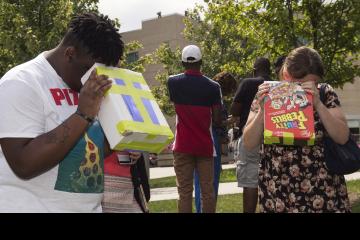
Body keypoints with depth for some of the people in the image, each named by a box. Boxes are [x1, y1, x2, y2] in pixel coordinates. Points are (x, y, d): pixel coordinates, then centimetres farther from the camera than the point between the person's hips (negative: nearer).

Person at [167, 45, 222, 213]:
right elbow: (217, 121, -2)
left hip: (183, 145, 0)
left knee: (184, 191, 2)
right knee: (207, 191, 6)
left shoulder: (173, 82, -1)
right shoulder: (213, 86, -4)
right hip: (205, 145, 0)